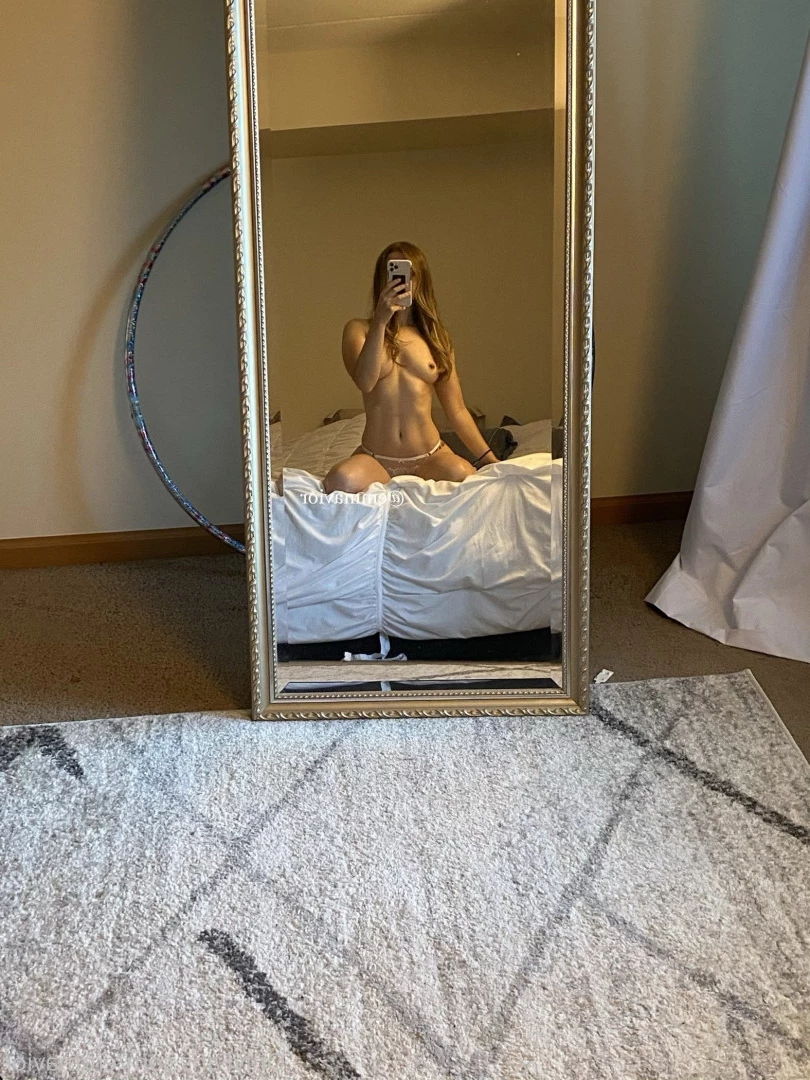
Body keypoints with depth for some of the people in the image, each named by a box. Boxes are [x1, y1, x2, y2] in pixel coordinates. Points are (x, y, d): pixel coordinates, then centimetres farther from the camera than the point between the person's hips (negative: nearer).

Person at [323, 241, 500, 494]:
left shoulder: (436, 338, 12)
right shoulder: (359, 330, 6)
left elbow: (457, 411, 12)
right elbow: (365, 381, -15)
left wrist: (490, 461, 5)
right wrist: (381, 321, -21)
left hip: (429, 457, 2)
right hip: (375, 460, -1)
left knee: (462, 475, -34)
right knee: (342, 480, -36)